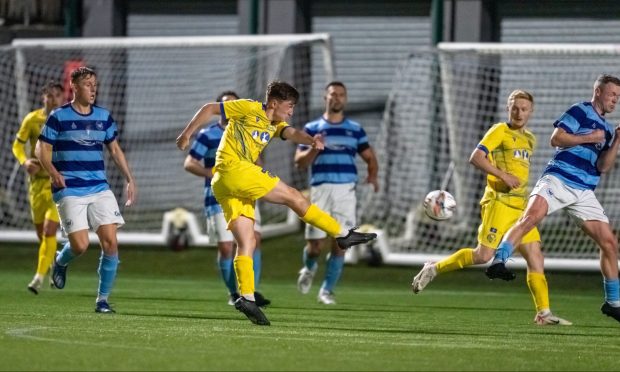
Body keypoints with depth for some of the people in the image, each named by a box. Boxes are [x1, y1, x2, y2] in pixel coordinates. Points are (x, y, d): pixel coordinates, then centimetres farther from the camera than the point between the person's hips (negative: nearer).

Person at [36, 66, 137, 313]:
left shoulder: (104, 116, 10)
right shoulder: (59, 117, -2)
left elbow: (114, 149, 20)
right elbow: (42, 149, -1)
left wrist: (129, 179, 13)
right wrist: (54, 174, -19)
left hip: (100, 189, 4)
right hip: (70, 192, -4)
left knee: (110, 242, -9)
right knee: (80, 245, -14)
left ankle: (103, 299, 2)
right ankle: (61, 262, 24)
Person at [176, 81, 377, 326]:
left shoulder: (275, 126, 21)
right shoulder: (250, 109, 1)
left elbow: (292, 133, 0)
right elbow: (210, 108, 5)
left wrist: (310, 140, -22)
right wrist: (187, 133, -1)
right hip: (234, 168, -9)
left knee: (247, 243, 2)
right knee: (294, 197, -5)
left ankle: (246, 296, -6)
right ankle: (343, 235, -1)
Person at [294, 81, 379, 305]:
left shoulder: (355, 129, 13)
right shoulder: (312, 128, 8)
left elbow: (370, 157, 17)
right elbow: (300, 162, 3)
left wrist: (372, 176, -4)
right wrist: (314, 149, -16)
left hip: (346, 191, 1)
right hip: (320, 189, -1)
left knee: (340, 244, -7)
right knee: (316, 243, -3)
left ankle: (327, 291, 6)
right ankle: (309, 268, 32)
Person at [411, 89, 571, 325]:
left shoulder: (530, 140, 20)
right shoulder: (500, 131, -3)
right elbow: (476, 158, -14)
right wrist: (504, 176, -20)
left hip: (520, 207, 7)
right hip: (499, 202, -7)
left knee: (535, 257, -1)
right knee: (484, 255, -15)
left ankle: (543, 313, -1)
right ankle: (435, 269, 2)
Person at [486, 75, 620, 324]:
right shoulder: (580, 112, 3)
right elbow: (556, 138, -9)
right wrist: (589, 138, -8)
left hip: (584, 192, 7)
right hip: (558, 180, -7)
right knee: (532, 215, -33)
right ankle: (498, 262, -42)